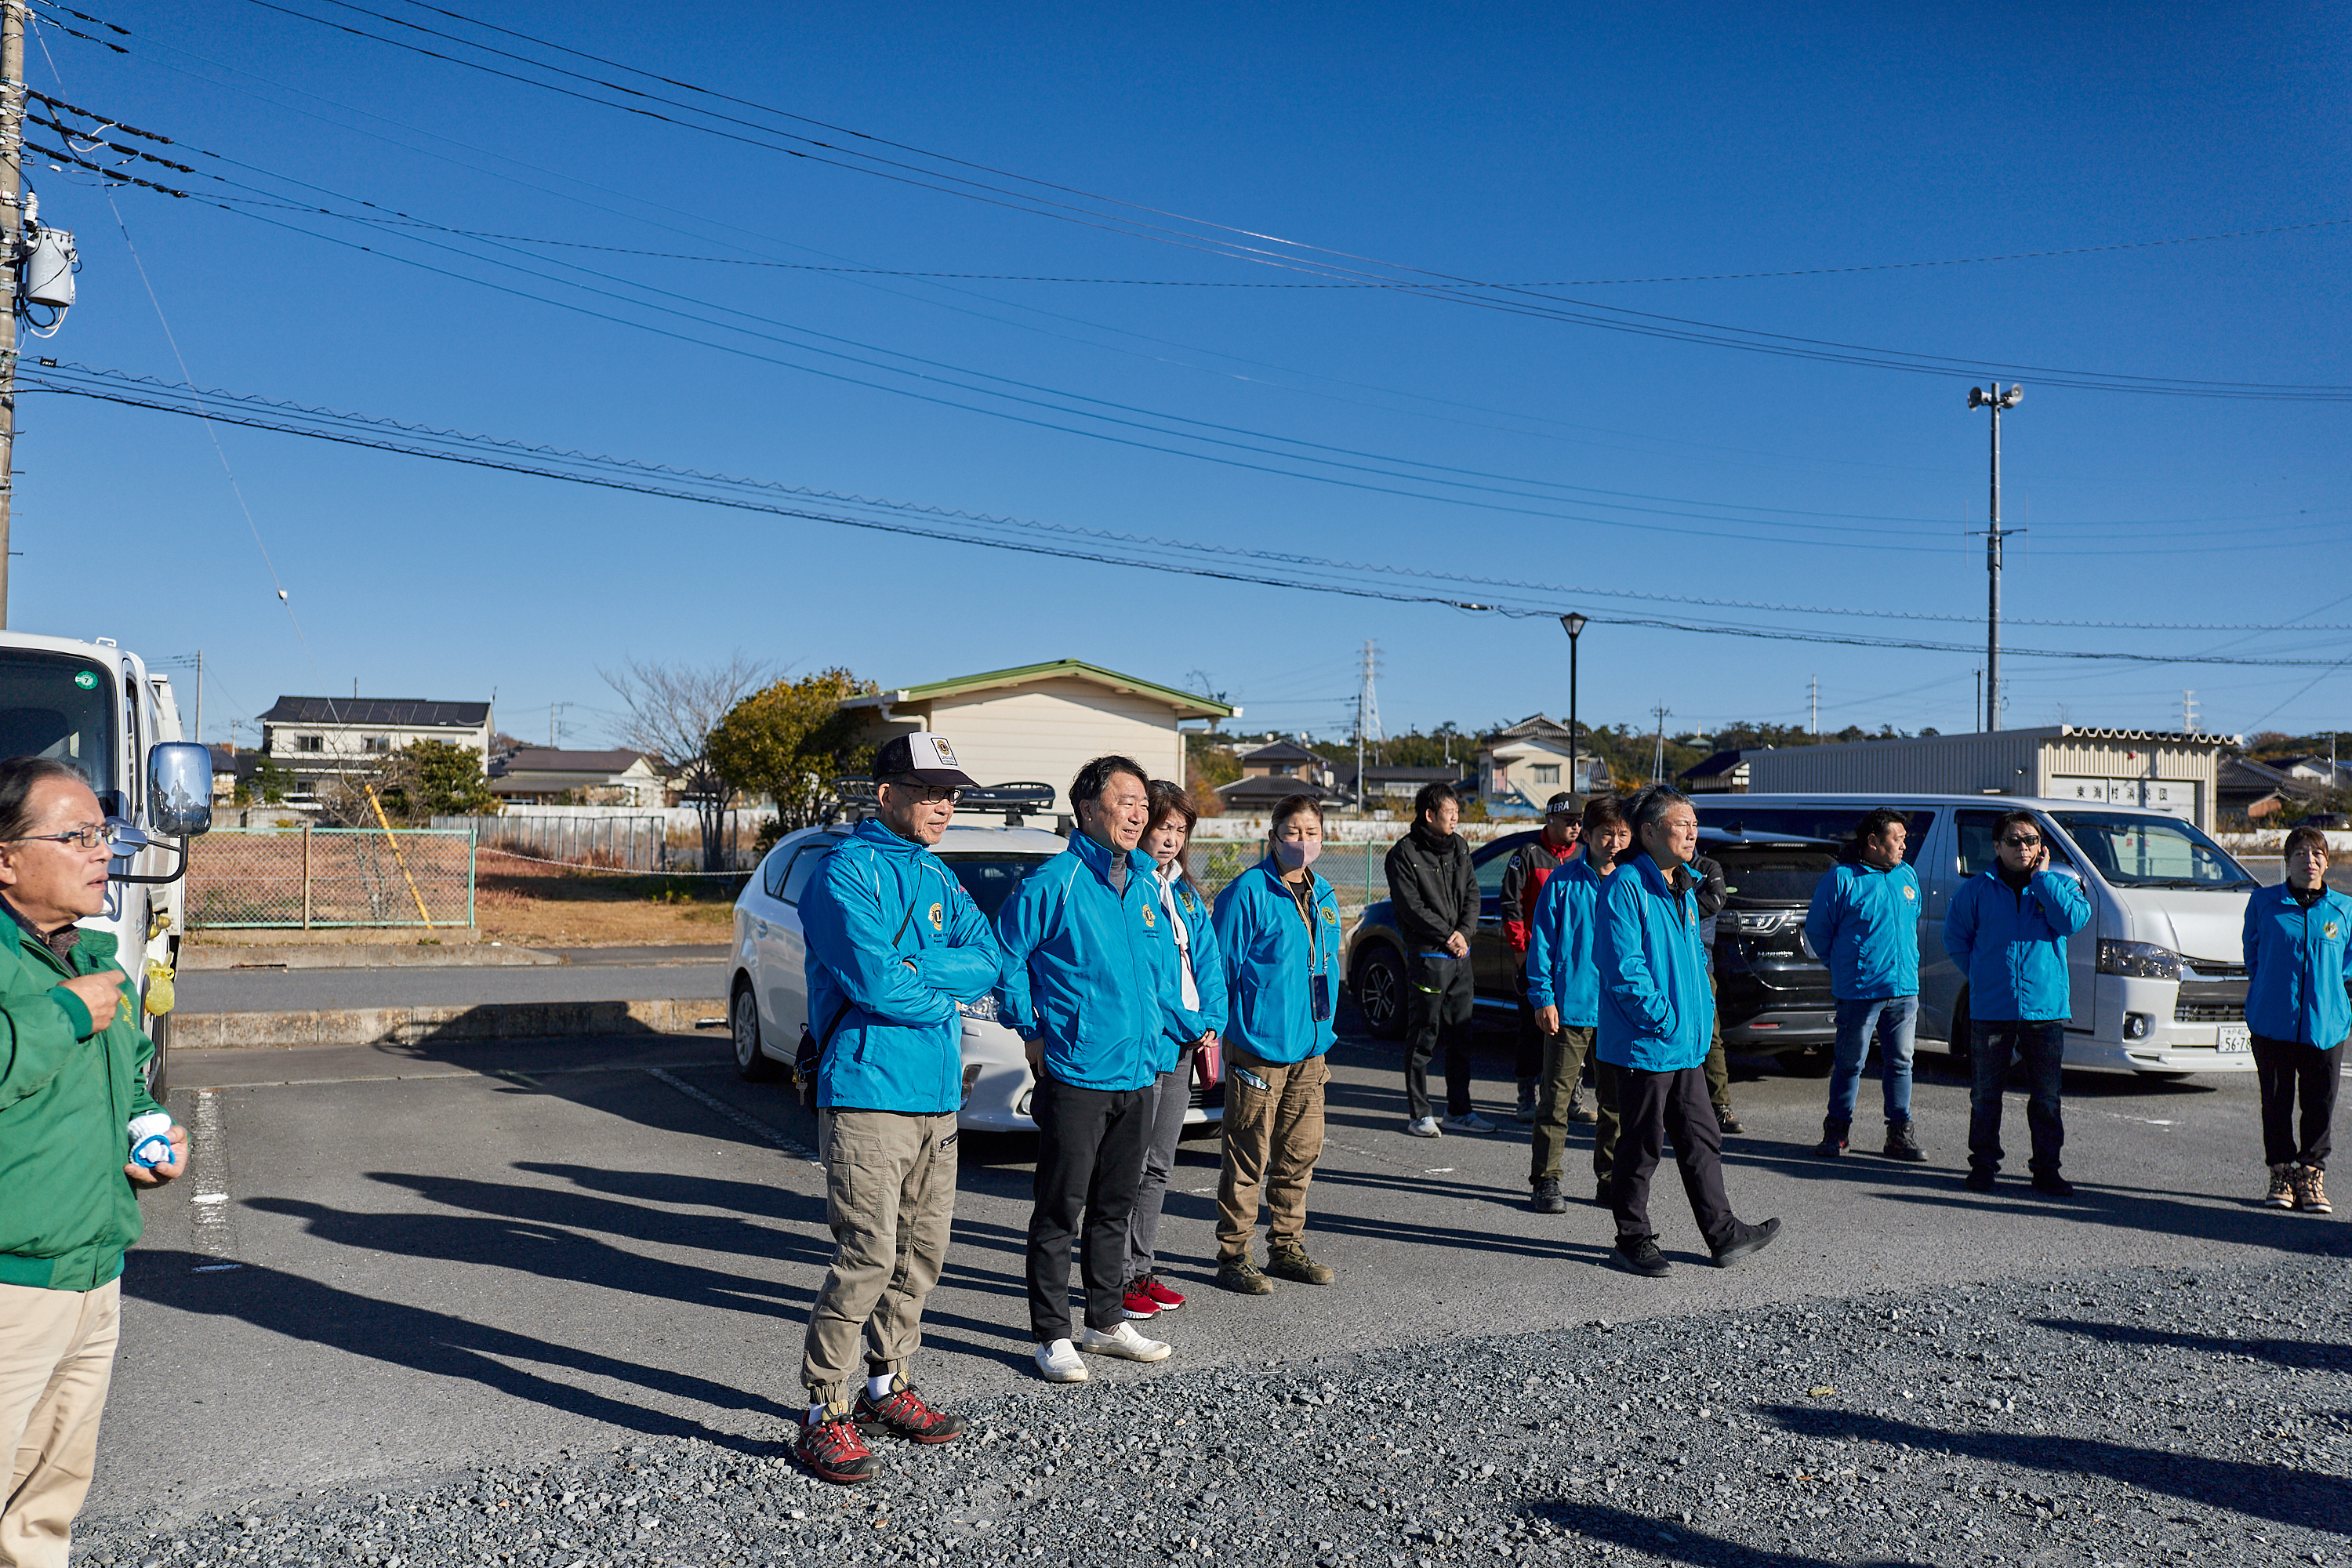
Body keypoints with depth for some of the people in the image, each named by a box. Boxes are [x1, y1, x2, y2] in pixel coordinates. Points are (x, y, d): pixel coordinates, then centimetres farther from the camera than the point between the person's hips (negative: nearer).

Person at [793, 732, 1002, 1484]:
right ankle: (825, 1413, 2)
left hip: (937, 1096, 8)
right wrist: (943, 997, -4)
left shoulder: (938, 878, 15)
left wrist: (906, 968, -11)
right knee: (868, 1257, -9)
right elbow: (875, 981, -21)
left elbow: (987, 962, 3)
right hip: (867, 1091, -8)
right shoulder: (846, 873, -9)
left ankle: (887, 1387, 28)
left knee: (921, 1253, 13)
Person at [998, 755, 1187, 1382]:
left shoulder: (1148, 884, 10)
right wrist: (1034, 1035, -5)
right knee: (1061, 1208, 1)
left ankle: (1107, 1322, 29)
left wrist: (1157, 1043, 15)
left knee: (1115, 1206, 17)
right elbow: (1008, 960, -5)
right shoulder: (1053, 883, -10)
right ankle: (1052, 1335, 12)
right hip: (1075, 1075, -6)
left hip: (1139, 1075, 6)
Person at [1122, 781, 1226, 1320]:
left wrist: (1211, 1024, -1)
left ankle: (1143, 1270, 23)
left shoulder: (1185, 894, 16)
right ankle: (1118, 1280, 6)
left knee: (1157, 1166, 14)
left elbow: (1207, 962, 14)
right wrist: (1190, 1025, -15)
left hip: (1182, 1048, 8)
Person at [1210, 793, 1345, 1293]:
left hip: (1309, 1046, 7)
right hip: (1258, 1045, -7)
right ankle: (1233, 1256, 10)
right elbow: (1223, 965, -10)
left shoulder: (1323, 895, 12)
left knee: (1301, 1153, 13)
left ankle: (1287, 1248, 26)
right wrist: (1222, 1028, -12)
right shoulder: (1248, 891, -11)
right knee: (1248, 1157, -1)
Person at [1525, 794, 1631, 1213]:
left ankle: (1612, 1180, 23)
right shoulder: (1564, 881, -3)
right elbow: (1542, 943, -1)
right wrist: (1543, 997, -7)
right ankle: (1546, 1181, 10)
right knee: (1556, 1098, 1)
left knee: (1617, 1101, 10)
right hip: (1570, 1008, -3)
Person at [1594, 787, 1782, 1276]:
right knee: (1642, 1145, 2)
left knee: (1701, 1140, 14)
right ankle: (1633, 1241, 14)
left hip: (1688, 1044, 9)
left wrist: (1703, 1009, 11)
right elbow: (1624, 966, -20)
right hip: (1644, 1045, -8)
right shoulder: (1626, 886, -14)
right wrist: (1665, 1019, -19)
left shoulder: (1684, 889, 14)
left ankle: (1723, 1235, 22)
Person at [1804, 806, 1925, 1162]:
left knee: (1900, 1063, 8)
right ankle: (1836, 1131, 14)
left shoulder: (1907, 876, 12)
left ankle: (1900, 1134, 15)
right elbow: (1816, 929, 1)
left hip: (1904, 989, 5)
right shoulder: (1842, 878, -6)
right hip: (1859, 991, -5)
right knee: (1850, 1063, 2)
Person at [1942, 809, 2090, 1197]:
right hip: (1991, 1011, 0)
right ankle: (1983, 1165, 16)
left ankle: (2046, 1168, 15)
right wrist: (1981, 975, 7)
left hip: (2046, 1009, 0)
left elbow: (2073, 919, -14)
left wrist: (2042, 876, -10)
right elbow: (1955, 936, 13)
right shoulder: (1978, 889, 4)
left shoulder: (2060, 884, 6)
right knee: (1986, 1094, 6)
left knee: (2046, 1097, 5)